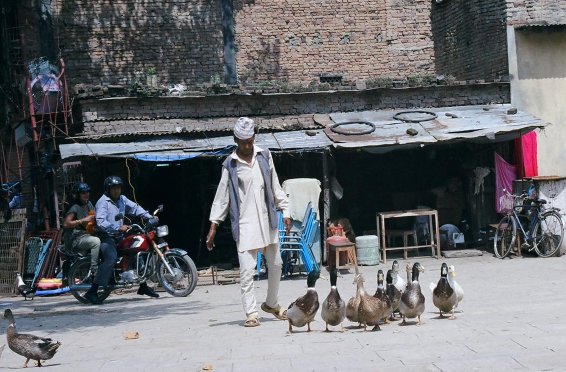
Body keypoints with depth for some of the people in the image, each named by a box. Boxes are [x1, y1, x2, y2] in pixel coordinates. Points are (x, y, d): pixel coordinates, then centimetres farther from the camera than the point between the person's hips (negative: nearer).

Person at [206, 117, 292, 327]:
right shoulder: (230, 165, -1)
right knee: (247, 269, -9)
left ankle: (271, 304, 31)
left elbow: (275, 186, 12)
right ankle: (251, 312, -4)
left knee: (275, 264, 13)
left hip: (267, 219, 4)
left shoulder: (264, 156, 6)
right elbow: (222, 196, 2)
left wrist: (285, 211, 8)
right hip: (244, 223, -4)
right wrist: (213, 225, -1)